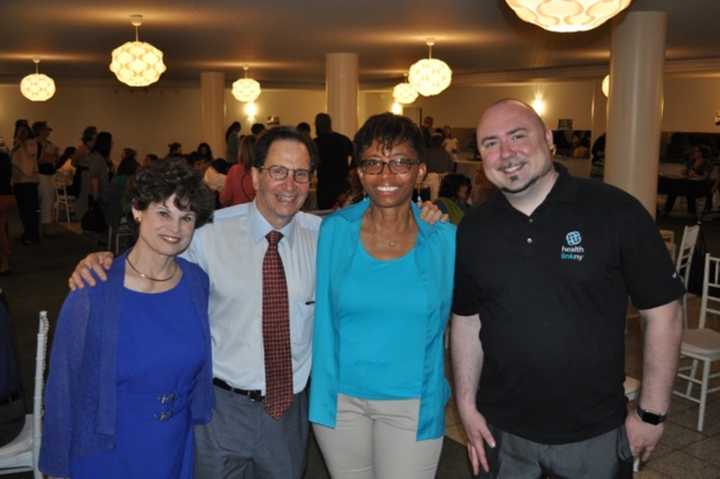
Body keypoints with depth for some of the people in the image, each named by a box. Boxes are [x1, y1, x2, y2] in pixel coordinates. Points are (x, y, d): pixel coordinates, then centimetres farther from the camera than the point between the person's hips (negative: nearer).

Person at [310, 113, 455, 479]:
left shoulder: (445, 239, -8)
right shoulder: (334, 231, -6)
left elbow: (440, 324, 4)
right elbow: (324, 319, 0)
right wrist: (321, 395, 1)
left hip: (412, 403, -1)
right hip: (340, 397, 1)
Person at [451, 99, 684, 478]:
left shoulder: (616, 212, -12)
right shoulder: (473, 229, -1)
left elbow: (662, 312, -8)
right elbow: (467, 320, 7)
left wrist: (652, 413, -7)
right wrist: (467, 406, 3)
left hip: (596, 433, -2)